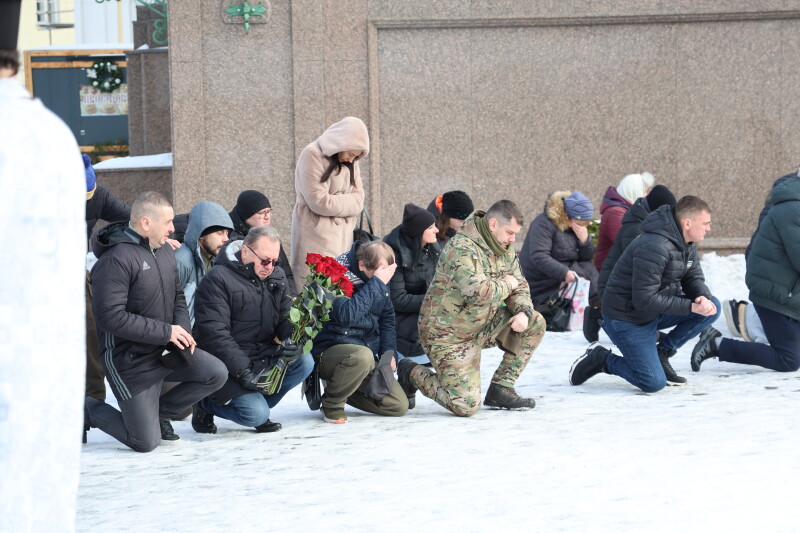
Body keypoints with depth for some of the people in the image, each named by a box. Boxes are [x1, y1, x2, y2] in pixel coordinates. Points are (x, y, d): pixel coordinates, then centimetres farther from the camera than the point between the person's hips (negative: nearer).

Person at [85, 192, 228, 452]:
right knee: (146, 442, -7)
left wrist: (183, 329, -4)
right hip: (131, 360, -8)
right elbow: (111, 316, -27)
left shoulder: (165, 252, 8)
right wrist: (166, 332, -23)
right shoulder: (116, 259, -21)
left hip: (165, 351, 8)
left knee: (216, 374, -9)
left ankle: (159, 411, 12)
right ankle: (88, 410, 19)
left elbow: (177, 296, 19)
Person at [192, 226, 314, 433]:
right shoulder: (217, 280, -13)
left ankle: (258, 402, 1)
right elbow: (214, 333, -19)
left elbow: (286, 319, 9)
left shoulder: (277, 277, 10)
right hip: (229, 367, -7)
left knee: (304, 362, -17)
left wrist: (291, 341, -17)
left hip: (264, 358, 7)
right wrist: (242, 371, -25)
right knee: (256, 415, -21)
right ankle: (207, 405, 8)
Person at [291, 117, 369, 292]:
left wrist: (334, 201, -12)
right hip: (316, 235, -6)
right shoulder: (312, 156, -9)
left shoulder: (351, 163, 13)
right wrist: (345, 202, -3)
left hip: (343, 236, 6)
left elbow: (358, 202, 4)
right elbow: (319, 202, -17)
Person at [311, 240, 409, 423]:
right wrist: (376, 283, -29)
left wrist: (388, 352, 4)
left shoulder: (380, 284, 5)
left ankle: (347, 390, 19)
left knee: (400, 406, -3)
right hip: (330, 352, -7)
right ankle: (332, 403, -13)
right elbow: (346, 315, -34)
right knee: (363, 355, -41)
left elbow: (387, 318, 19)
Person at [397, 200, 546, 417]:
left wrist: (523, 311, -11)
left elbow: (519, 286, 11)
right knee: (466, 406, -16)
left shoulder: (504, 249, 6)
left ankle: (500, 389, 5)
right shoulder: (462, 247, -23)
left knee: (535, 324, -1)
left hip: (481, 326, 9)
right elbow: (478, 291, -35)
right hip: (448, 334, -9)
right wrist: (506, 285, -16)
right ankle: (412, 374, 10)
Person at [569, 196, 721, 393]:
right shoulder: (654, 247, -29)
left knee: (712, 307, -8)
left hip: (657, 312, 9)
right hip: (626, 317, -9)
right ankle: (601, 360, 6)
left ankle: (662, 352, 5)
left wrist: (703, 297, -19)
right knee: (654, 383, -16)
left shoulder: (687, 244, 1)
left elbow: (694, 278, 6)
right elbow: (645, 300, -29)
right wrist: (690, 306, -29)